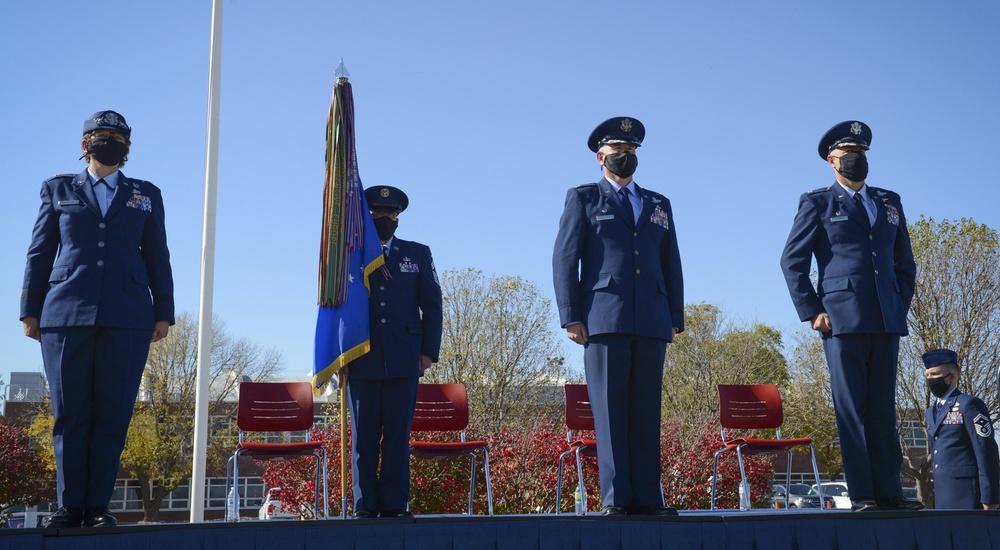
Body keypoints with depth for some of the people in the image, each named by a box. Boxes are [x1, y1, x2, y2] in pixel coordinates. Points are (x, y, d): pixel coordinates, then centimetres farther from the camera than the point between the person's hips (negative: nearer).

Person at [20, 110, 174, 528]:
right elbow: (39, 253, 13)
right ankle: (70, 506, 6)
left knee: (112, 415, -3)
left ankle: (98, 506, 3)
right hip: (66, 314, 0)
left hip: (127, 318, 0)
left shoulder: (146, 195, 17)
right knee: (69, 414, -1)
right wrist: (30, 310, 7)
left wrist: (163, 313, 6)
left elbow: (158, 258, 14)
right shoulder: (58, 189, 16)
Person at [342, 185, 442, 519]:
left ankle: (395, 504, 3)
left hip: (404, 361, 0)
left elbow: (432, 306, 11)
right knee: (364, 436, 0)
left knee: (398, 435, -1)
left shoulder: (418, 254, 15)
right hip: (361, 360, 0)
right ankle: (365, 505, 5)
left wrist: (428, 351, 1)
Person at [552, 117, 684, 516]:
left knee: (647, 411, 1)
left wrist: (675, 318, 9)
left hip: (652, 322, 3)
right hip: (604, 318, -3)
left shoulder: (659, 205, 23)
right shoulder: (583, 198, 12)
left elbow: (672, 266, 20)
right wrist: (570, 316, -6)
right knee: (610, 410, -5)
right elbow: (564, 258, 4)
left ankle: (647, 498, 3)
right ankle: (616, 499, -3)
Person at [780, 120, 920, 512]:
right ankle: (862, 494, -2)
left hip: (886, 320, 4)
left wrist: (900, 306, 11)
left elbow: (904, 262, 24)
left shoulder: (889, 202, 20)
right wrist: (811, 311, -5)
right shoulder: (817, 203, 7)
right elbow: (792, 260, 3)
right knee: (851, 408, -5)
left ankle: (889, 491, 7)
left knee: (883, 408, 4)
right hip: (842, 318, -4)